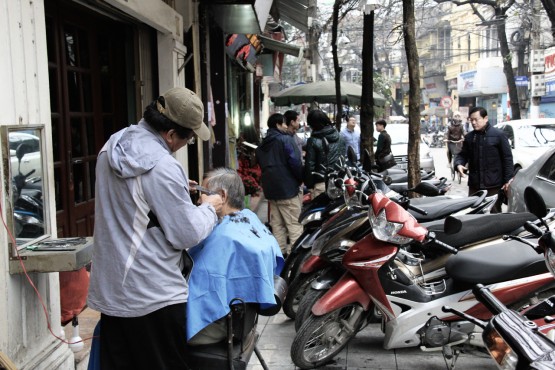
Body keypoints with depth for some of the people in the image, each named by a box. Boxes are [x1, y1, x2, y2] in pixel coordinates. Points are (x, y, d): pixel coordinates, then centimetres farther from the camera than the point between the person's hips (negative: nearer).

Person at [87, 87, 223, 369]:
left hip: (109, 290, 8)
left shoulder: (112, 146, 5)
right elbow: (187, 235, -17)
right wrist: (209, 208, 1)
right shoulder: (164, 167, -22)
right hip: (153, 298, -8)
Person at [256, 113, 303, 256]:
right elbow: (295, 162, -15)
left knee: (277, 224, 13)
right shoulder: (286, 139, -9)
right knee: (295, 224, -5)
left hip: (270, 189, 8)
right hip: (287, 188, -8)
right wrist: (300, 179, -1)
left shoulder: (262, 145, 15)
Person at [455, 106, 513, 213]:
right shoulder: (469, 137, 9)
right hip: (474, 184, 4)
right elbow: (463, 154, 15)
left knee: (495, 213, 5)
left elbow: (507, 157, -3)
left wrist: (508, 179, -8)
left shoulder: (498, 135, -3)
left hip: (494, 184, -3)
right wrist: (458, 164, -9)